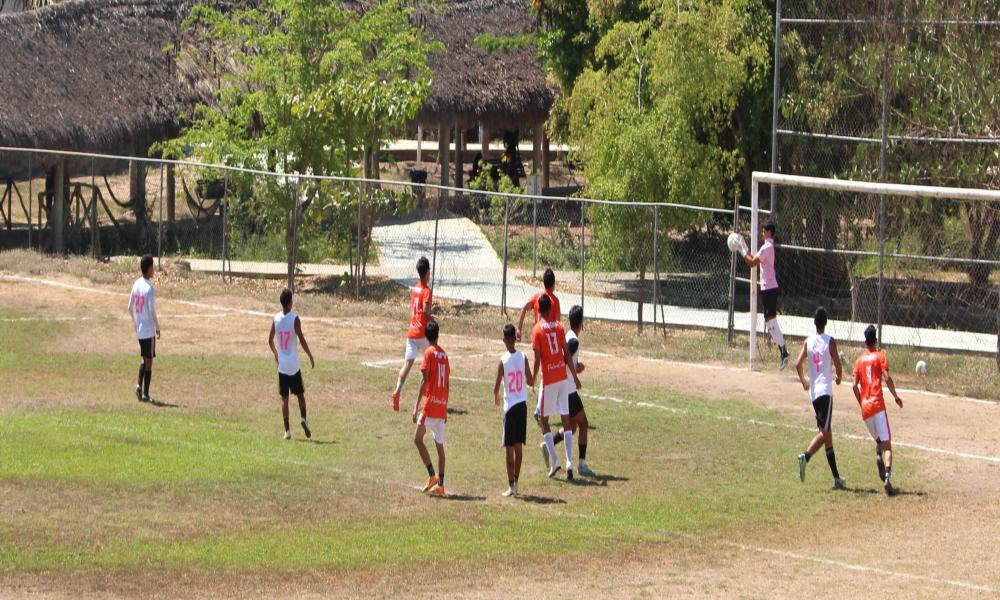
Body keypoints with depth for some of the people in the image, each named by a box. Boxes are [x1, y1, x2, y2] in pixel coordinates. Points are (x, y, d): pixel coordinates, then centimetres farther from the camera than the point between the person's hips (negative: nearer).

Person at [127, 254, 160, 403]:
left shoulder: (136, 284, 4)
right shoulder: (149, 287, -17)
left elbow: (130, 308, 10)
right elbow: (152, 311, -19)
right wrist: (158, 327, -8)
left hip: (139, 329, 7)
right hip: (149, 330, -7)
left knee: (145, 359, 19)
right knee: (149, 361, 0)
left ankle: (139, 385, 1)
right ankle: (145, 394, 1)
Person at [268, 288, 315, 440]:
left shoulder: (275, 319, 0)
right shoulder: (295, 319, -11)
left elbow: (270, 340, 7)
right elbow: (301, 340, -11)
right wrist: (310, 357, 0)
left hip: (282, 366, 2)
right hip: (294, 365, -2)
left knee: (284, 398, 5)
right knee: (300, 394, 10)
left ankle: (287, 430, 1)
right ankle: (303, 419, -12)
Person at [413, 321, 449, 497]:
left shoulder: (429, 353, -7)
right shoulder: (444, 354, 12)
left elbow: (425, 381, -13)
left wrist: (417, 406, -13)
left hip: (430, 404, -6)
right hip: (442, 406, 6)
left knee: (418, 438, 3)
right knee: (440, 445, 6)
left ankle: (432, 475, -9)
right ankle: (440, 484, 3)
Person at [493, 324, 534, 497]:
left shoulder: (503, 361, -11)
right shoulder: (523, 357, -3)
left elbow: (496, 387, -7)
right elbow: (531, 382, 2)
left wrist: (496, 397, 15)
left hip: (510, 406, -4)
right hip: (522, 405, 4)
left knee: (510, 447, -1)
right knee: (519, 445, 13)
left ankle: (511, 485, -5)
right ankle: (516, 483, 17)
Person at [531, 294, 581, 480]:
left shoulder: (537, 330, -6)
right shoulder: (559, 327, 4)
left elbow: (537, 359, -10)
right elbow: (567, 354, 4)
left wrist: (533, 379, 1)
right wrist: (575, 375, 12)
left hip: (548, 379, -4)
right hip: (563, 376, 4)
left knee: (543, 419, 8)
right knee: (566, 419, 6)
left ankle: (554, 461, -3)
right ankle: (569, 463, -3)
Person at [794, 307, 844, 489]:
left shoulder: (808, 342, 7)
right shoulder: (830, 342, -5)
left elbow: (798, 364, 4)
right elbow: (838, 365, -8)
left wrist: (804, 382, 22)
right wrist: (839, 378, 13)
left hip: (814, 392, 5)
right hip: (826, 391, -5)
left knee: (826, 433, 9)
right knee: (824, 432, -9)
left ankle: (837, 478, 11)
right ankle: (806, 456, -35)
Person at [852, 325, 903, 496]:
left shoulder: (859, 360, 14)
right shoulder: (880, 356, 3)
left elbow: (855, 386, 6)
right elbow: (887, 379, -9)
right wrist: (896, 397, 4)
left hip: (865, 408, 4)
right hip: (878, 404, -4)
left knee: (879, 440, 21)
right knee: (887, 443, -9)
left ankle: (878, 456, -13)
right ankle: (887, 476, -30)